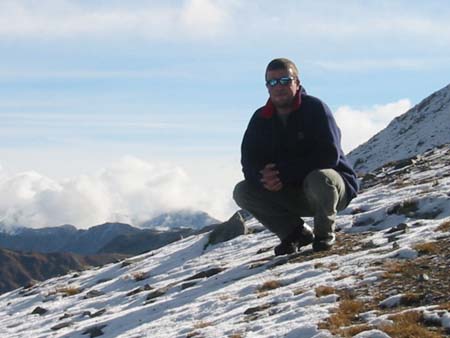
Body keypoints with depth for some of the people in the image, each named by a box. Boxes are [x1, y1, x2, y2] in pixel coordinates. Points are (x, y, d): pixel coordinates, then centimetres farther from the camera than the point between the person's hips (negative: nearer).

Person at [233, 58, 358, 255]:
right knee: (241, 192, -12)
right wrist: (264, 176, -29)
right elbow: (249, 162, -4)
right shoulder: (261, 119, 1)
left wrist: (285, 174, -30)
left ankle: (324, 232, -10)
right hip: (292, 197, 5)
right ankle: (296, 232, 0)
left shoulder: (315, 108, -15)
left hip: (333, 187, -5)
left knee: (319, 178, -39)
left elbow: (329, 155, -26)